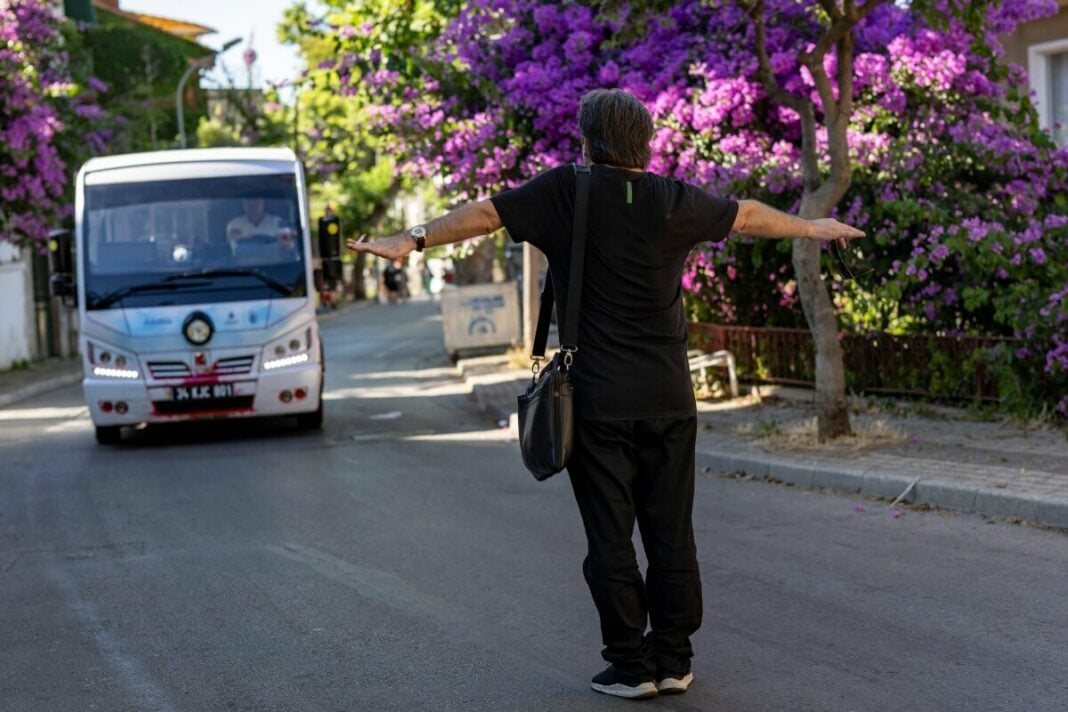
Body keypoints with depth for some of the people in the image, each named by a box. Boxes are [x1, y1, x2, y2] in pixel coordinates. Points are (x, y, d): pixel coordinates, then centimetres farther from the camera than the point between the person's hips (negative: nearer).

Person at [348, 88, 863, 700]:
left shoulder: (568, 192, -5)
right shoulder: (676, 201, 5)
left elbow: (484, 214, -7)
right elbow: (749, 216, 21)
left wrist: (415, 239, 0)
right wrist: (812, 229, 37)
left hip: (599, 402, -3)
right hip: (668, 400, 3)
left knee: (610, 537, 2)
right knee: (671, 534, 9)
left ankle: (631, 666, 4)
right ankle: (673, 661, 14)